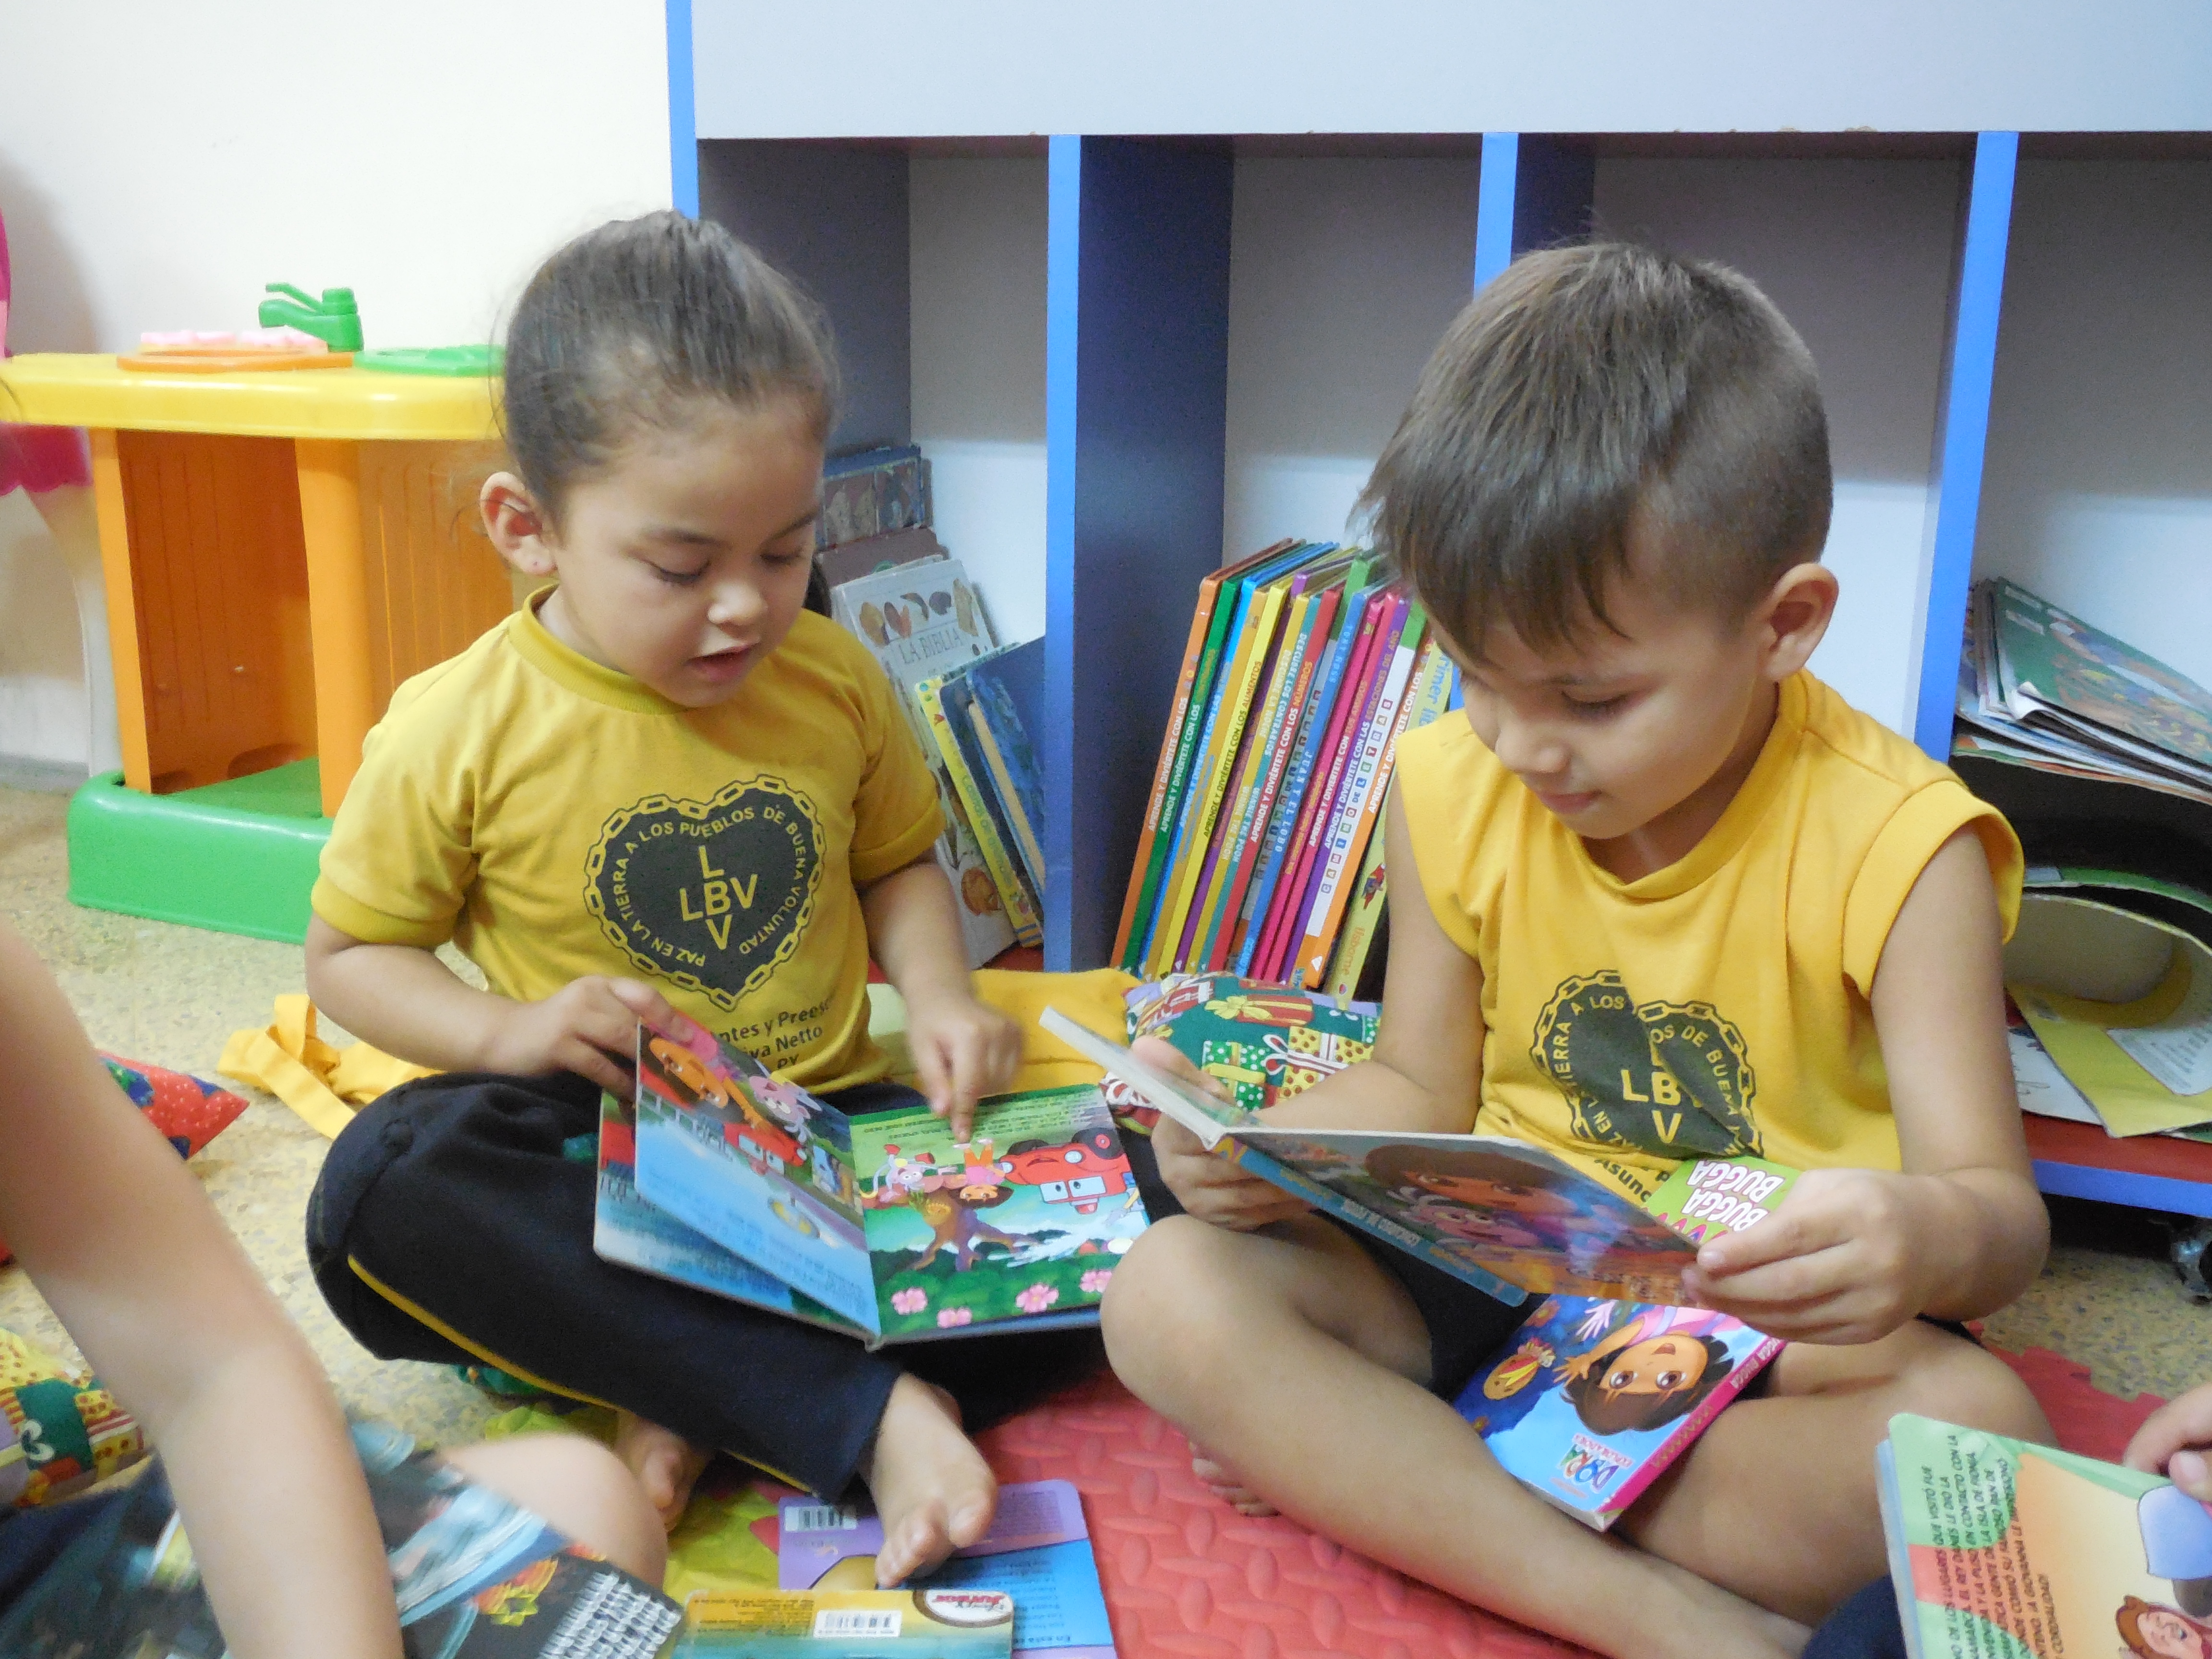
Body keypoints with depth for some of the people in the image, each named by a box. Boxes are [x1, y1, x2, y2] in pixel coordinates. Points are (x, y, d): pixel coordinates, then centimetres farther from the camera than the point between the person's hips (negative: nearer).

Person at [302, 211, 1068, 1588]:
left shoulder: (835, 681, 0)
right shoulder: (460, 732, -9)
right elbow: (349, 953, 2)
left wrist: (942, 1000, -4)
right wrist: (505, 1031, -18)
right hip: (594, 1154, -2)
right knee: (384, 1186, -34)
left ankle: (714, 1408, -23)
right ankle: (872, 1414, -34)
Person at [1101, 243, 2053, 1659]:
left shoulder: (1892, 843, -16)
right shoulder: (1453, 789, -4)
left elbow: (2001, 1214, -16)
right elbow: (1424, 1092, 6)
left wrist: (1922, 1237, -42)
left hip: (1769, 1328, -3)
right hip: (1494, 1276, 3)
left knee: (1977, 1425, -35)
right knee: (1170, 1293, -19)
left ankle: (1383, 1481, -20)